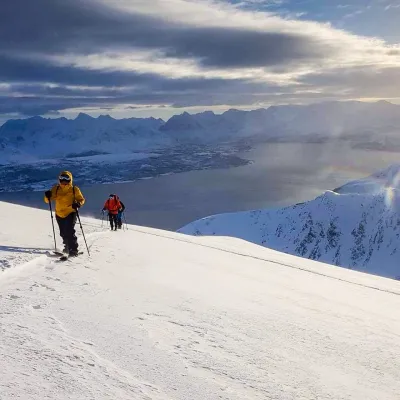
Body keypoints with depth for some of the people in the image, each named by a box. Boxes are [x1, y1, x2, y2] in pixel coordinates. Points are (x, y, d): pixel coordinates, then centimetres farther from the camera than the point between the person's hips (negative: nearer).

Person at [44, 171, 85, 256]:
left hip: (70, 213, -4)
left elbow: (81, 199, 1)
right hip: (59, 214, 5)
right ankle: (67, 247, 35)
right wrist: (48, 196, -18)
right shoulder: (56, 189, 3)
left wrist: (78, 204, -21)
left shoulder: (74, 189, -5)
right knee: (63, 233, 15)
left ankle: (73, 250, -14)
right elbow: (48, 200, 5)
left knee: (70, 232, -17)